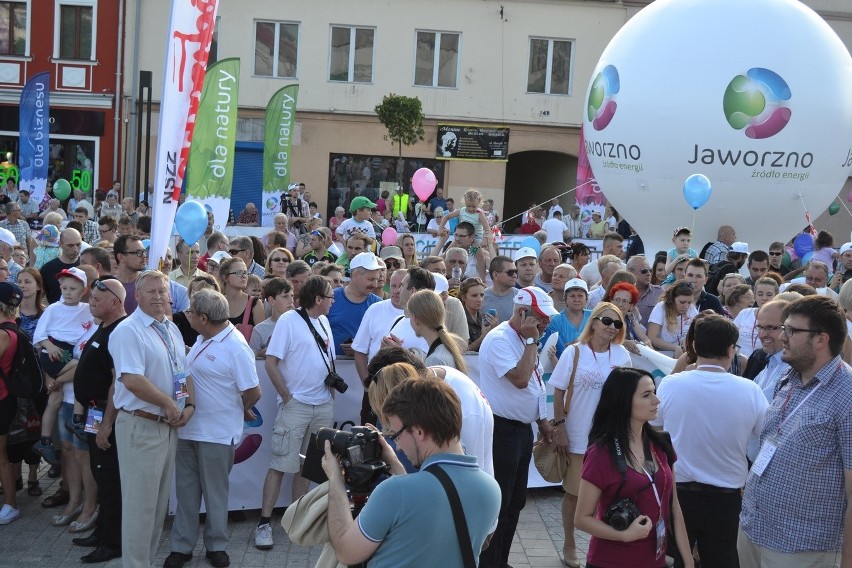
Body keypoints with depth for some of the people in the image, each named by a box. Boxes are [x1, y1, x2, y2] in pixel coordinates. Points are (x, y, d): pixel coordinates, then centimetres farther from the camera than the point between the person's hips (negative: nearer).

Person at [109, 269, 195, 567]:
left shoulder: (172, 329, 12)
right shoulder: (128, 331, -14)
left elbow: (184, 372, 17)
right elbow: (132, 379, -24)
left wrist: (189, 405, 0)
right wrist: (168, 404, -16)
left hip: (169, 425, 8)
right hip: (141, 426, -8)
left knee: (159, 499, 16)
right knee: (140, 501, -1)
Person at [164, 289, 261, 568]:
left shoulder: (235, 348, -21)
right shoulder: (203, 338, 4)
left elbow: (253, 393, -18)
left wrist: (240, 410, -1)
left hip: (217, 433, -7)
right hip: (187, 428, 7)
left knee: (215, 493, 10)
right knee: (186, 491, 15)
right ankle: (181, 546, 26)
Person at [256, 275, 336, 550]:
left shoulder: (323, 322, 10)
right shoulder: (288, 321, -11)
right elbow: (271, 364, -13)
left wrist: (331, 388, 7)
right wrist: (287, 397, -12)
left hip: (323, 405, 7)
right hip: (296, 404, -7)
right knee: (281, 464, -5)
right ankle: (264, 522, 1)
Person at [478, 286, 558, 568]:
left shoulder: (523, 340, 11)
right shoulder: (499, 340, -19)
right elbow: (520, 379, -30)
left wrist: (543, 421, 18)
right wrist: (531, 341, -21)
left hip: (523, 428, 10)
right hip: (501, 429, -10)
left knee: (515, 501, 16)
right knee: (498, 502, -2)